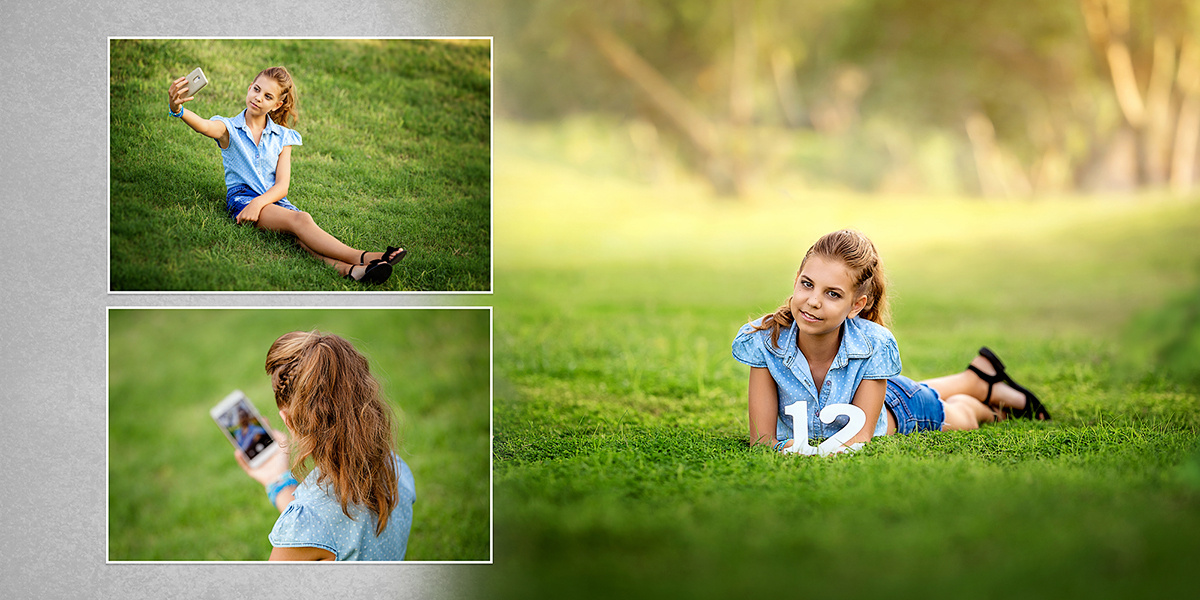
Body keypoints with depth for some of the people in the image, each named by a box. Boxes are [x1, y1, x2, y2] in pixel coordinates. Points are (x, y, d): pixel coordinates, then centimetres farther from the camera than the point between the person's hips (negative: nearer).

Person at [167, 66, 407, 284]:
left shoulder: (282, 137, 14)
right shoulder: (228, 128, 7)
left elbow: (282, 186, 4)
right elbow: (206, 126, -18)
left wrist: (259, 203, -18)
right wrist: (178, 110, -41)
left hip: (273, 200, 3)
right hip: (241, 197, -3)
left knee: (302, 220, -34)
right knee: (299, 220, -31)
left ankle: (347, 269, -61)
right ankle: (360, 257, -48)